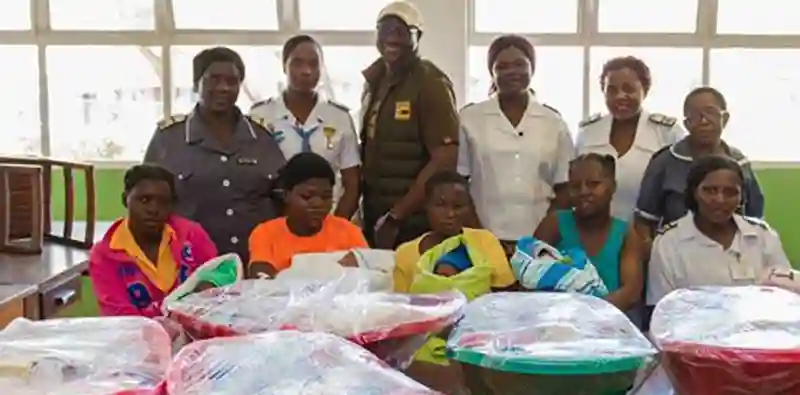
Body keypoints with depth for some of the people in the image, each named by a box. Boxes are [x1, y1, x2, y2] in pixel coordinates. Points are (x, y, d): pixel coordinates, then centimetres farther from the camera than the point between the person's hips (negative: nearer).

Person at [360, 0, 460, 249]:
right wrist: (368, 213, 7)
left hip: (414, 225, -6)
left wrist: (395, 217, -16)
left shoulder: (431, 83, -11)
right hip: (376, 220, 6)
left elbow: (444, 161, -18)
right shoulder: (373, 79, 10)